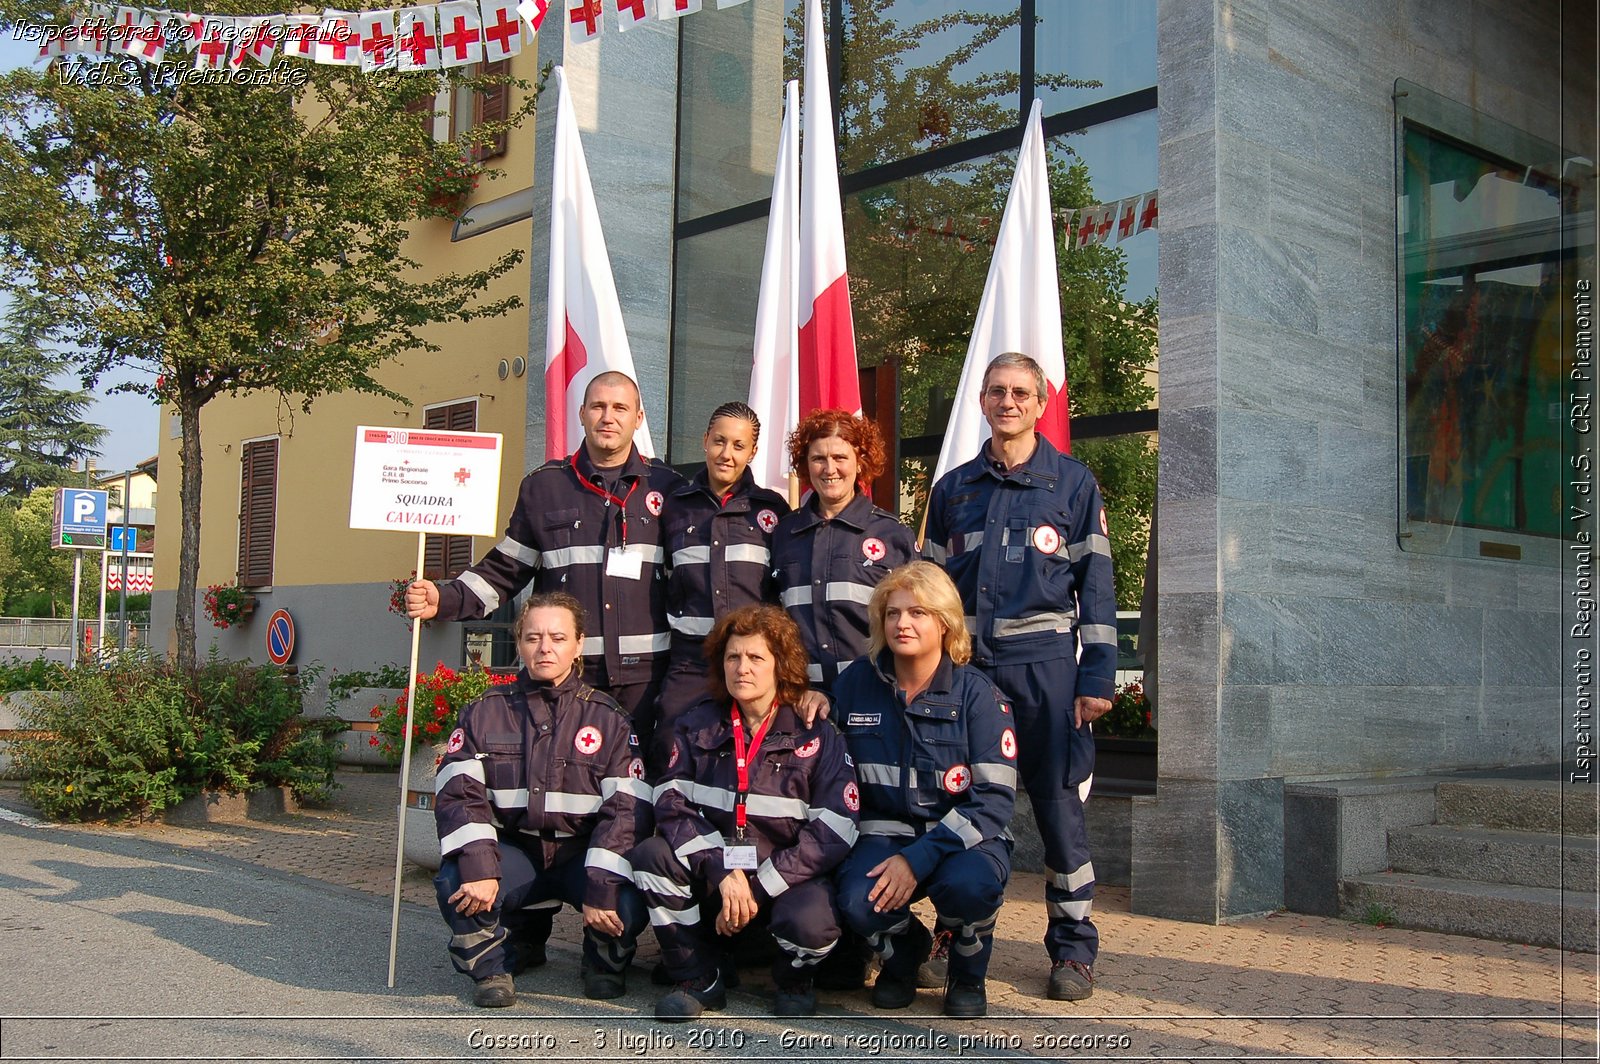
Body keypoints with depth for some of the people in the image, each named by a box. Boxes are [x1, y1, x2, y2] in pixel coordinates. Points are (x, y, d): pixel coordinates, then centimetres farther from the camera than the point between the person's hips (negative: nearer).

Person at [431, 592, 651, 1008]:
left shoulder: (607, 719, -2)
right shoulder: (486, 713, 2)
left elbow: (627, 808, -10)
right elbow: (457, 792, -9)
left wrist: (602, 888, -23)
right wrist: (478, 867, -27)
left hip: (582, 853, -1)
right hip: (514, 852, 1)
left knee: (628, 904, -30)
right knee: (454, 883, -29)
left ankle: (605, 965, 9)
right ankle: (491, 969, 3)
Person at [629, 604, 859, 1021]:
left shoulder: (816, 735, -4)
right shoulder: (697, 726, 4)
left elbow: (833, 831, -13)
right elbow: (671, 804, -7)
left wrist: (758, 888, -19)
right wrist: (723, 871, -23)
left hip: (788, 878, -3)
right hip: (710, 878, 3)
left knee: (811, 923, -35)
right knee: (652, 857, -24)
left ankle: (794, 979, 5)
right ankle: (699, 978, -4)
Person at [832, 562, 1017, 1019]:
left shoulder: (976, 693, -9)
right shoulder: (856, 683, -1)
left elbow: (996, 798, -15)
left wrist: (918, 859, -24)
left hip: (963, 835, -2)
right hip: (885, 831, 2)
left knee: (967, 883, -36)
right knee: (858, 902, -30)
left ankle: (968, 973, 2)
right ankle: (902, 951, 9)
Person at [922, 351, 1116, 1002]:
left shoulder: (1074, 484, 5)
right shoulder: (953, 489, 13)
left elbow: (1096, 586, 3)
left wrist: (1097, 678, -5)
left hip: (1044, 665, -2)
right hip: (965, 666, 3)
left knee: (1059, 806, 0)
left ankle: (1073, 949, 12)